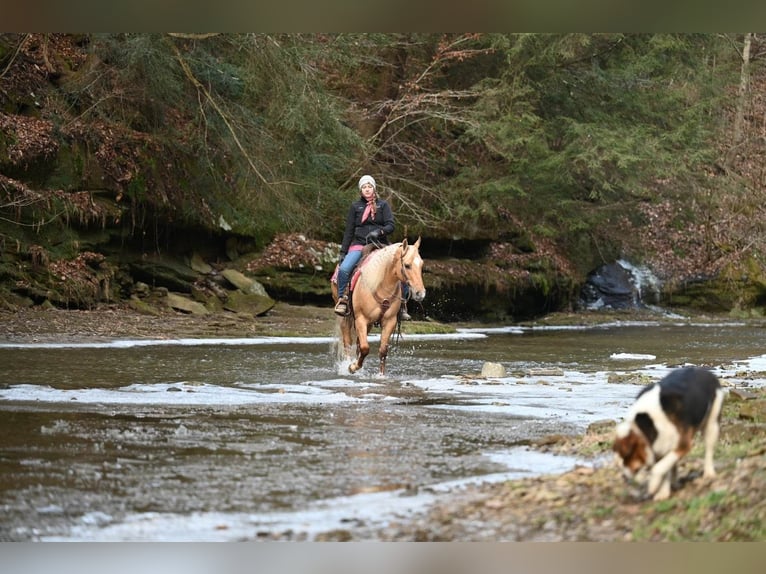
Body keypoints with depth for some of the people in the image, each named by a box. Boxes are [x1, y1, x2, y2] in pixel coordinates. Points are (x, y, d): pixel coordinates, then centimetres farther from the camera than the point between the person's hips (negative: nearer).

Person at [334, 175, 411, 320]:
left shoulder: (383, 205, 10)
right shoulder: (355, 207, 12)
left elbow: (390, 226, 1)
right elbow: (349, 231, 12)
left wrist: (379, 232, -20)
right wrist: (343, 252, 6)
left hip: (380, 245, 0)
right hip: (359, 245, 0)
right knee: (344, 269, -29)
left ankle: (401, 304, -2)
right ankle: (342, 300, -12)